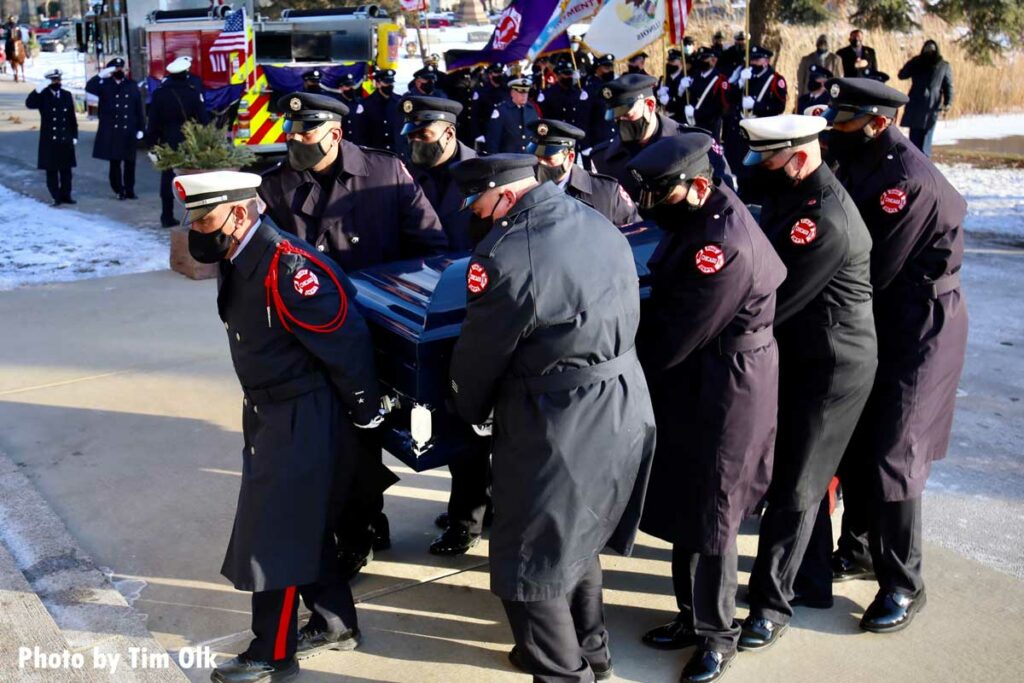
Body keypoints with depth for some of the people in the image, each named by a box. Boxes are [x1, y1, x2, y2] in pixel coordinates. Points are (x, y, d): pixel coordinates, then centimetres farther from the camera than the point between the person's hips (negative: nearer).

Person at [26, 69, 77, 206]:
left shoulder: (67, 95, 9)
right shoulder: (43, 96, 0)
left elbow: (72, 117, 11)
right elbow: (29, 104, -20)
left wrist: (74, 135, 7)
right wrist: (39, 89, -29)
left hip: (66, 140, 3)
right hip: (49, 141, -3)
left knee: (66, 169, 8)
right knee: (51, 170, 1)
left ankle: (66, 195, 16)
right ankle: (56, 197, 7)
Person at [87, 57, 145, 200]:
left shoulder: (132, 85, 8)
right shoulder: (105, 85, 4)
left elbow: (139, 109, 7)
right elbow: (89, 88, -15)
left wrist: (141, 128, 2)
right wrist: (102, 74, -19)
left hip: (129, 131, 1)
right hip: (112, 131, -1)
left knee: (130, 162, 5)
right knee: (115, 162, 2)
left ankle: (129, 190, 13)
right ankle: (119, 190, 11)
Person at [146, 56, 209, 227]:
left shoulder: (159, 94, -1)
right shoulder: (194, 93, -7)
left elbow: (153, 123, 2)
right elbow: (203, 120, -7)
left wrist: (151, 143, 9)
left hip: (167, 144, 2)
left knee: (167, 180, 8)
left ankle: (167, 217, 11)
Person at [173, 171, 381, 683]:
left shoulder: (288, 267, -27)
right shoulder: (236, 260, 3)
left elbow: (346, 342, -20)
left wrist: (364, 413, -11)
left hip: (304, 419, -9)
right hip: (267, 410, 10)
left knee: (275, 532, 1)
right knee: (300, 522, 19)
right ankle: (336, 624, 36)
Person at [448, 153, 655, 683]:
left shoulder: (505, 254, -20)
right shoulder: (602, 226, 6)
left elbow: (478, 354, -9)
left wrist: (468, 413, 10)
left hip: (557, 429, -9)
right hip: (625, 412, 9)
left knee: (529, 562, 9)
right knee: (574, 540, 27)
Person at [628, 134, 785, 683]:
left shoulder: (721, 245, -26)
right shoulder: (699, 216, 4)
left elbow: (676, 336, -23)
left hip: (724, 389, -9)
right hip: (694, 379, 9)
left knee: (708, 518, 4)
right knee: (682, 504, 18)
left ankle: (716, 636, 23)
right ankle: (693, 616, 34)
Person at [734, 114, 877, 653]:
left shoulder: (825, 223, -26)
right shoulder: (790, 196, 5)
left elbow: (774, 301, -25)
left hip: (831, 369, -9)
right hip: (797, 356, 9)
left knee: (794, 488, 0)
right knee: (799, 478, 19)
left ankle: (771, 603, 12)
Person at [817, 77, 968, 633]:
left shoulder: (910, 181, -24)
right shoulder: (862, 164, 4)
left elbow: (874, 271, -23)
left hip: (918, 328, -9)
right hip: (873, 321, 9)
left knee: (891, 457, -5)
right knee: (852, 438, 15)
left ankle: (903, 585, 11)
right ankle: (858, 548, 35)